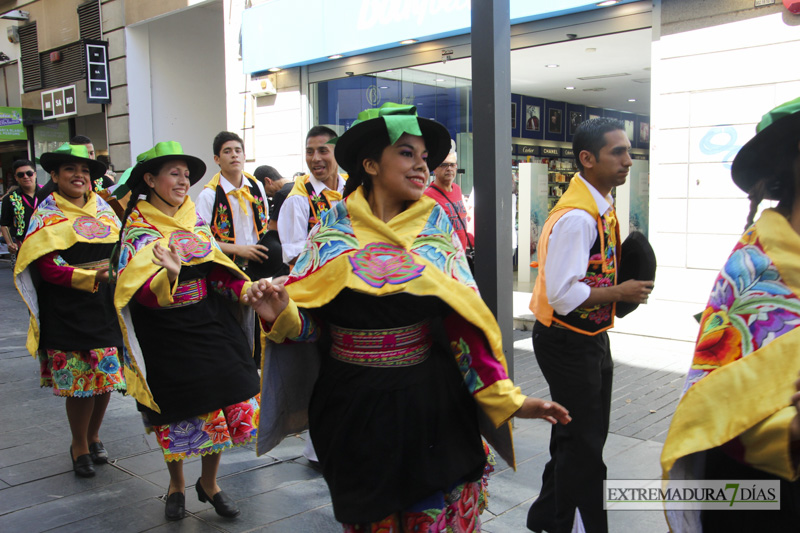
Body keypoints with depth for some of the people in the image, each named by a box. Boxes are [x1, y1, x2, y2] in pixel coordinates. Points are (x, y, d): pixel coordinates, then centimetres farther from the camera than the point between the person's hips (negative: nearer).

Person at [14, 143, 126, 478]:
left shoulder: (104, 210, 12)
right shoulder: (46, 215, -1)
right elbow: (47, 268, -11)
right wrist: (92, 277, -23)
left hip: (106, 309, 4)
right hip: (67, 313, -4)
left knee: (105, 378, 8)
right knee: (79, 383, -1)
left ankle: (93, 437, 31)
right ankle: (79, 446, 22)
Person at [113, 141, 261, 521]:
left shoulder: (194, 219, 9)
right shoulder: (138, 228, -7)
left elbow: (216, 267, 7)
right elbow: (142, 292, -19)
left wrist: (246, 288, -12)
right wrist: (169, 276, -41)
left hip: (210, 325, 4)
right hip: (166, 333, -4)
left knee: (222, 404, 2)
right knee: (178, 412, 8)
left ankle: (209, 483, 25)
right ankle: (176, 483, 35)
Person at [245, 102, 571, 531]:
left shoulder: (437, 227, -1)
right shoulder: (333, 227, -2)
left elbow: (466, 321, -4)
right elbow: (309, 317, -1)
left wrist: (507, 398, -10)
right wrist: (280, 313, -23)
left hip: (429, 401, 0)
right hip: (353, 404, 0)